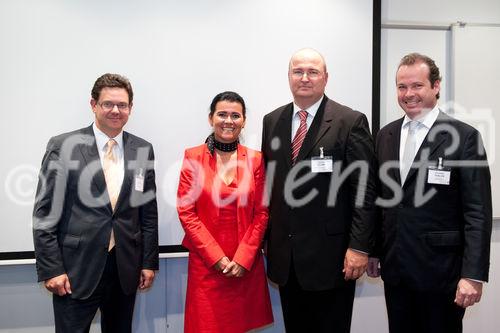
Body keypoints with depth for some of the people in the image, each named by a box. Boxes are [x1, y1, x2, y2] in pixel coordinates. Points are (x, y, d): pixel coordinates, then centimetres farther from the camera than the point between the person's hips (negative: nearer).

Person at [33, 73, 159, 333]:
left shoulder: (143, 150, 4)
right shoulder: (63, 146, -5)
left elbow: (149, 211, 8)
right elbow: (45, 213, -5)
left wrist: (149, 262, 6)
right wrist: (50, 269, -8)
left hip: (126, 269, 3)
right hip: (76, 269, -3)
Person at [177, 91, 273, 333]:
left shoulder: (255, 159, 2)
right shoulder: (193, 157, -3)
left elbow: (261, 213, 2)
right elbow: (185, 211, -5)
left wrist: (243, 258, -7)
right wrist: (217, 257, -10)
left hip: (247, 263, 2)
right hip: (206, 263, -1)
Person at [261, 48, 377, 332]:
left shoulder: (351, 122, -7)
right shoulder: (272, 121, 8)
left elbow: (365, 189, -9)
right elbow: (268, 182, 11)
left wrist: (360, 247, -13)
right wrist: (266, 238, 10)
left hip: (331, 254, -4)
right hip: (284, 255, 5)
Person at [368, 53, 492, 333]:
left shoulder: (465, 137, -8)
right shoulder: (385, 135, 7)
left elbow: (478, 212, -11)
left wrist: (474, 275, -16)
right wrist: (372, 250, 11)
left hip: (440, 270, -4)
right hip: (394, 267, 5)